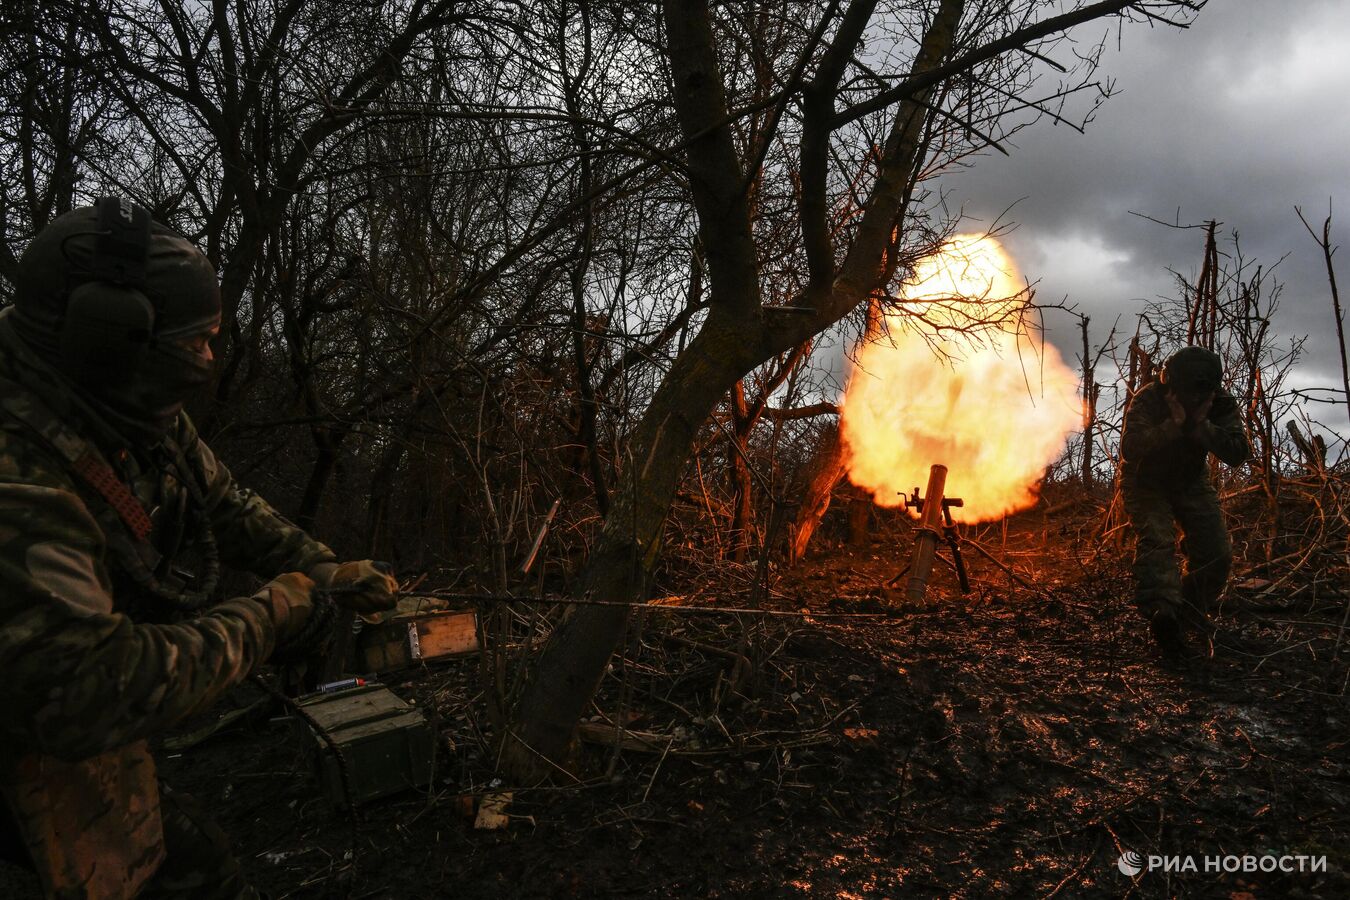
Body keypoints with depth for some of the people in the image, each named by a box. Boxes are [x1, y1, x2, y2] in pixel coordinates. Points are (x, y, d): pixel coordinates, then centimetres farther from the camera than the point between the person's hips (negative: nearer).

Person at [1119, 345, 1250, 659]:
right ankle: (1162, 613, -40)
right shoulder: (1147, 399, -26)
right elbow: (1130, 448, -39)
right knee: (1156, 541, -27)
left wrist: (1203, 425, -37)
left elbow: (1239, 453, -25)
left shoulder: (1221, 403, -16)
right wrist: (1174, 424, -43)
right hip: (1145, 483, -4)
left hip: (1191, 482, 4)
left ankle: (1192, 611, 19)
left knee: (1217, 553, -3)